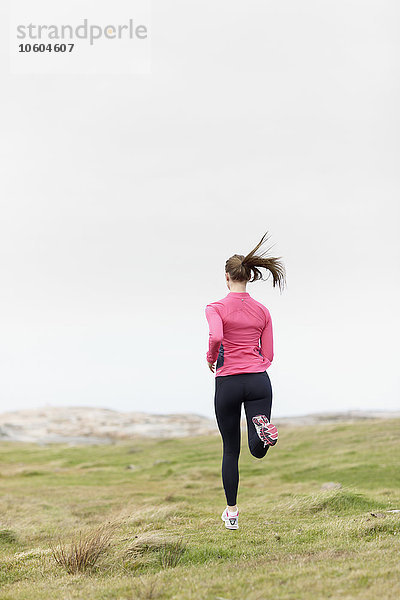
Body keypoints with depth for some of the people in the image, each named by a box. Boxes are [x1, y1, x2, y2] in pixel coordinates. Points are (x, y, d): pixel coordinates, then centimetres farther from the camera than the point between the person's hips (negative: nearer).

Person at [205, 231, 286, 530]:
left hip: (228, 382, -1)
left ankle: (231, 512, 18)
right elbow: (268, 356, 7)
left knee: (231, 450, 13)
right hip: (259, 381, 2)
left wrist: (211, 358, -4)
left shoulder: (216, 308, -4)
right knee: (258, 450, 1)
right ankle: (262, 428, -34)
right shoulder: (262, 311, 7)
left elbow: (216, 337, -24)